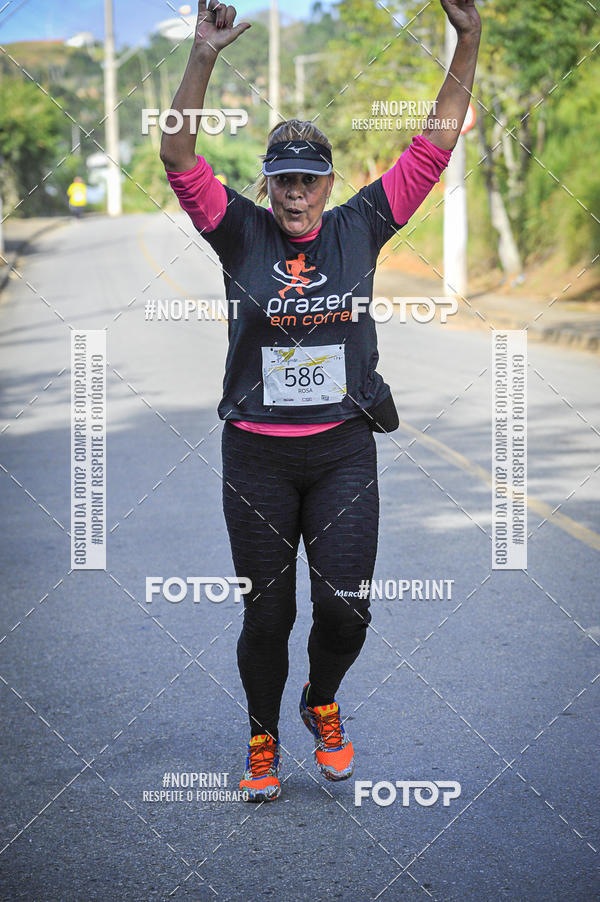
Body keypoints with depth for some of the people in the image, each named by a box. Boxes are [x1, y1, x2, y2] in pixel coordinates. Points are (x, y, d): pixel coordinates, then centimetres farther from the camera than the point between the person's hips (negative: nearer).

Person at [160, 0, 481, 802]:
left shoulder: (360, 228, 2)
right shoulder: (242, 233, -1)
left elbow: (435, 146, 0)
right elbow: (180, 160, -14)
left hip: (343, 450, 1)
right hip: (257, 455, -1)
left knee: (346, 606, -4)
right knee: (265, 614, 8)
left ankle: (323, 704, 28)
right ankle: (263, 741, 30)